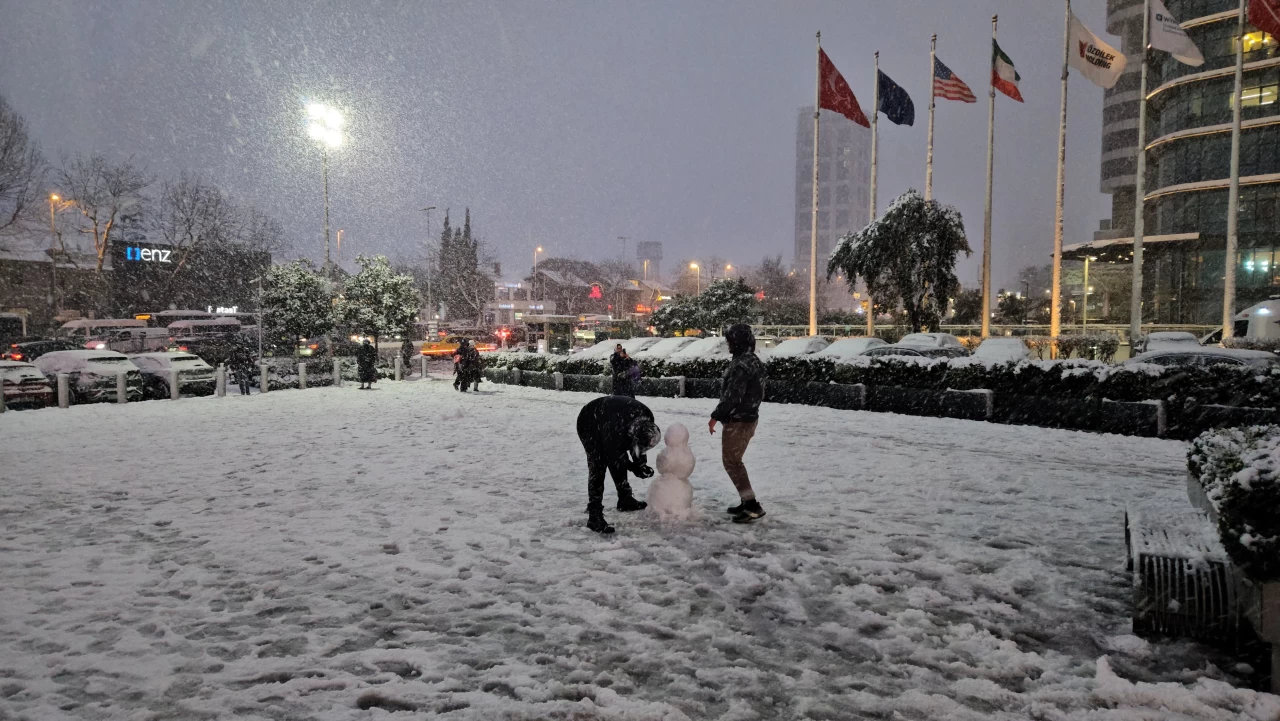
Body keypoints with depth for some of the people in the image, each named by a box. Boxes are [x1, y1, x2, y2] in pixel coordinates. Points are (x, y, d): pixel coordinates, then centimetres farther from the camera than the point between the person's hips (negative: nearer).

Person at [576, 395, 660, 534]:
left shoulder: (646, 420, -24)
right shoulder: (616, 428, -43)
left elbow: (635, 444, -3)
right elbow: (613, 455, -24)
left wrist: (641, 463, -11)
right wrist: (635, 468, -18)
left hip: (605, 421, 7)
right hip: (589, 425, -7)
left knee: (621, 460, 10)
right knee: (597, 468, -16)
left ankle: (625, 500, 30)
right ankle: (594, 517, -14)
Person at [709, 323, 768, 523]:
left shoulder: (741, 364, -21)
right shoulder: (754, 361, 11)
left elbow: (732, 395, -24)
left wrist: (715, 416, -15)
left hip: (738, 420, -10)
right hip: (749, 417, 10)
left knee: (731, 461, -4)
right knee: (734, 460, 18)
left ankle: (752, 505, -6)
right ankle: (747, 502, 21)